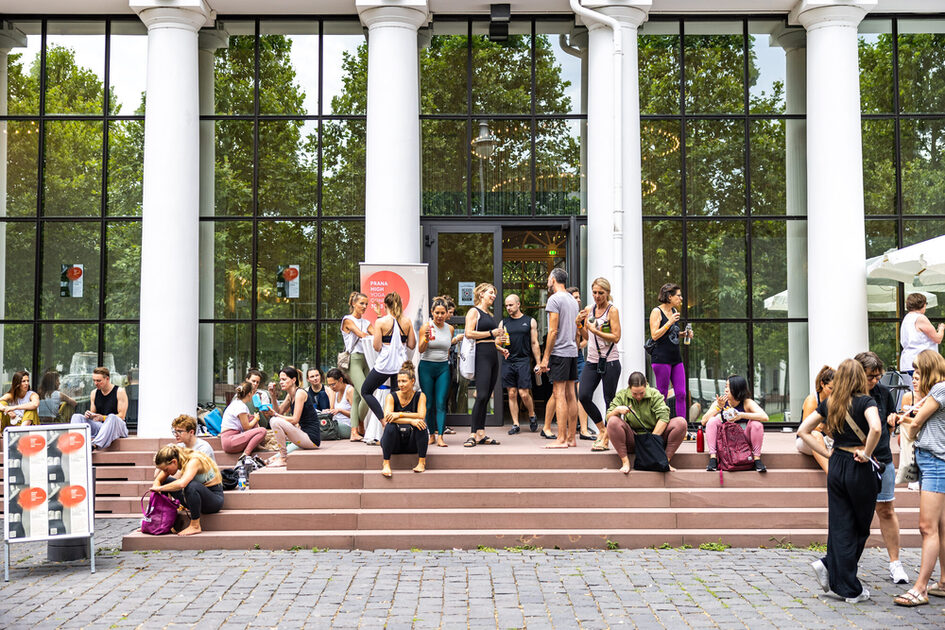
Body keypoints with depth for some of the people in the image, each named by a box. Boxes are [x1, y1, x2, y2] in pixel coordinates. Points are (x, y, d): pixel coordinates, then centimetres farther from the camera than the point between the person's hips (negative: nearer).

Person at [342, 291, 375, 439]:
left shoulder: (366, 322, 20)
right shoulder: (348, 320, 0)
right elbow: (362, 335, -11)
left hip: (366, 360, 6)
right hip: (354, 360, -6)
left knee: (358, 396, 2)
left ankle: (354, 431, 3)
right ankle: (360, 425, 5)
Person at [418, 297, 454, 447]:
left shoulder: (450, 329, 7)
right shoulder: (426, 326, -4)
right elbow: (420, 349, -9)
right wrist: (426, 338, -25)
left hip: (443, 367, 2)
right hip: (426, 367, -2)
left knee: (441, 403, -6)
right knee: (428, 403, 2)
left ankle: (440, 436, -10)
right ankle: (432, 434, 13)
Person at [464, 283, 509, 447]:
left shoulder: (489, 315, 23)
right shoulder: (474, 311, -2)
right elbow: (469, 333, -15)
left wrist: (500, 349, 16)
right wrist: (491, 333, -13)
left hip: (493, 356, 9)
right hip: (481, 355, -9)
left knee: (487, 396, 6)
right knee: (482, 395, -16)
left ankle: (481, 433, 8)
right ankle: (473, 434, -12)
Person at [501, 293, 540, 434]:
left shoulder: (530, 321, 7)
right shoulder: (504, 322, 12)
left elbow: (534, 343, 8)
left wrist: (538, 363, 3)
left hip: (523, 361, -3)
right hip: (508, 361, 3)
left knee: (524, 393, -8)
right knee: (512, 394, 2)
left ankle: (532, 416, 18)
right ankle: (515, 424, 9)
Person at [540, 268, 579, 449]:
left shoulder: (554, 299, -10)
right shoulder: (573, 301, 17)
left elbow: (553, 331, -15)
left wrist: (546, 357, -13)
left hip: (559, 352, -9)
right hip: (572, 352, 9)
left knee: (559, 394, -9)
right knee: (570, 395, 8)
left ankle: (561, 439, -11)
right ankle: (571, 438, 10)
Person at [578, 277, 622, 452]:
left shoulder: (612, 310, -5)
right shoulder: (589, 309, 11)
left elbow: (616, 337, -13)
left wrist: (595, 330, -17)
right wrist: (580, 324, -1)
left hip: (610, 361, -5)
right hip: (592, 361, 5)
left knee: (609, 400, 1)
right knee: (583, 396, -5)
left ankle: (605, 440, 9)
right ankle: (601, 429, 16)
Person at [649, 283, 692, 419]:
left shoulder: (674, 311, 14)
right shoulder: (657, 312, -6)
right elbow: (655, 335, -13)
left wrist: (683, 334, 7)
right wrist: (670, 322, -18)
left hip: (676, 357, 7)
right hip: (661, 358, -7)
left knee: (681, 394, 2)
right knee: (662, 395, -2)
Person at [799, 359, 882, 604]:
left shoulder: (828, 404, 4)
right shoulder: (866, 402, -11)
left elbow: (803, 431, 6)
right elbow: (875, 428, -30)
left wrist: (827, 453, 6)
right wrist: (866, 453, -15)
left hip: (836, 467, 4)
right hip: (860, 470, -4)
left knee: (840, 526, 10)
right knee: (860, 528, 9)